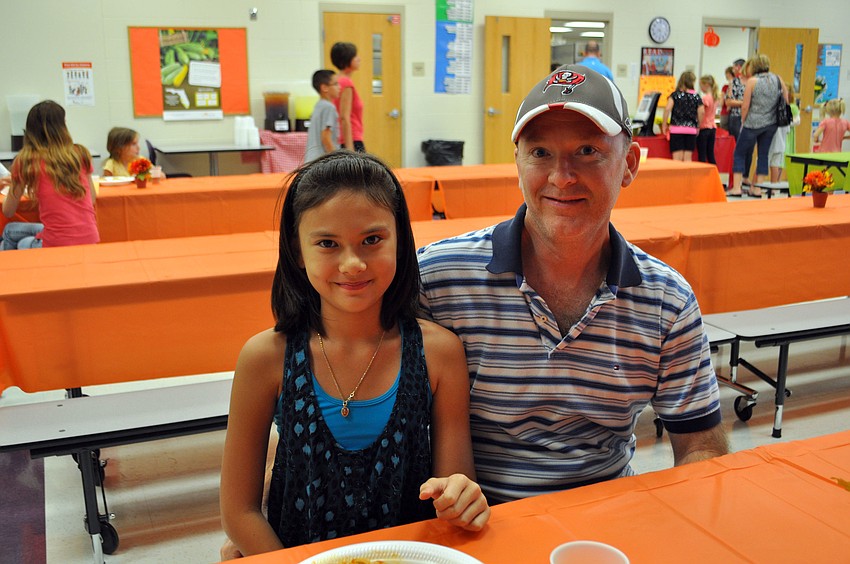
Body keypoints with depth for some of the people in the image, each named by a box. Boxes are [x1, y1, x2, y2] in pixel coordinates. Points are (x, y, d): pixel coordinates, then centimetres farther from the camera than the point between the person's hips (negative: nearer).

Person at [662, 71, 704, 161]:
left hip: (676, 129, -2)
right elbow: (702, 112, 1)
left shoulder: (675, 95, 0)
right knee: (688, 158, 6)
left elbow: (667, 109, -11)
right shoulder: (696, 96, 5)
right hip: (691, 130, 2)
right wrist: (698, 126, 14)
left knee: (677, 158, -3)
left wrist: (664, 125, -3)